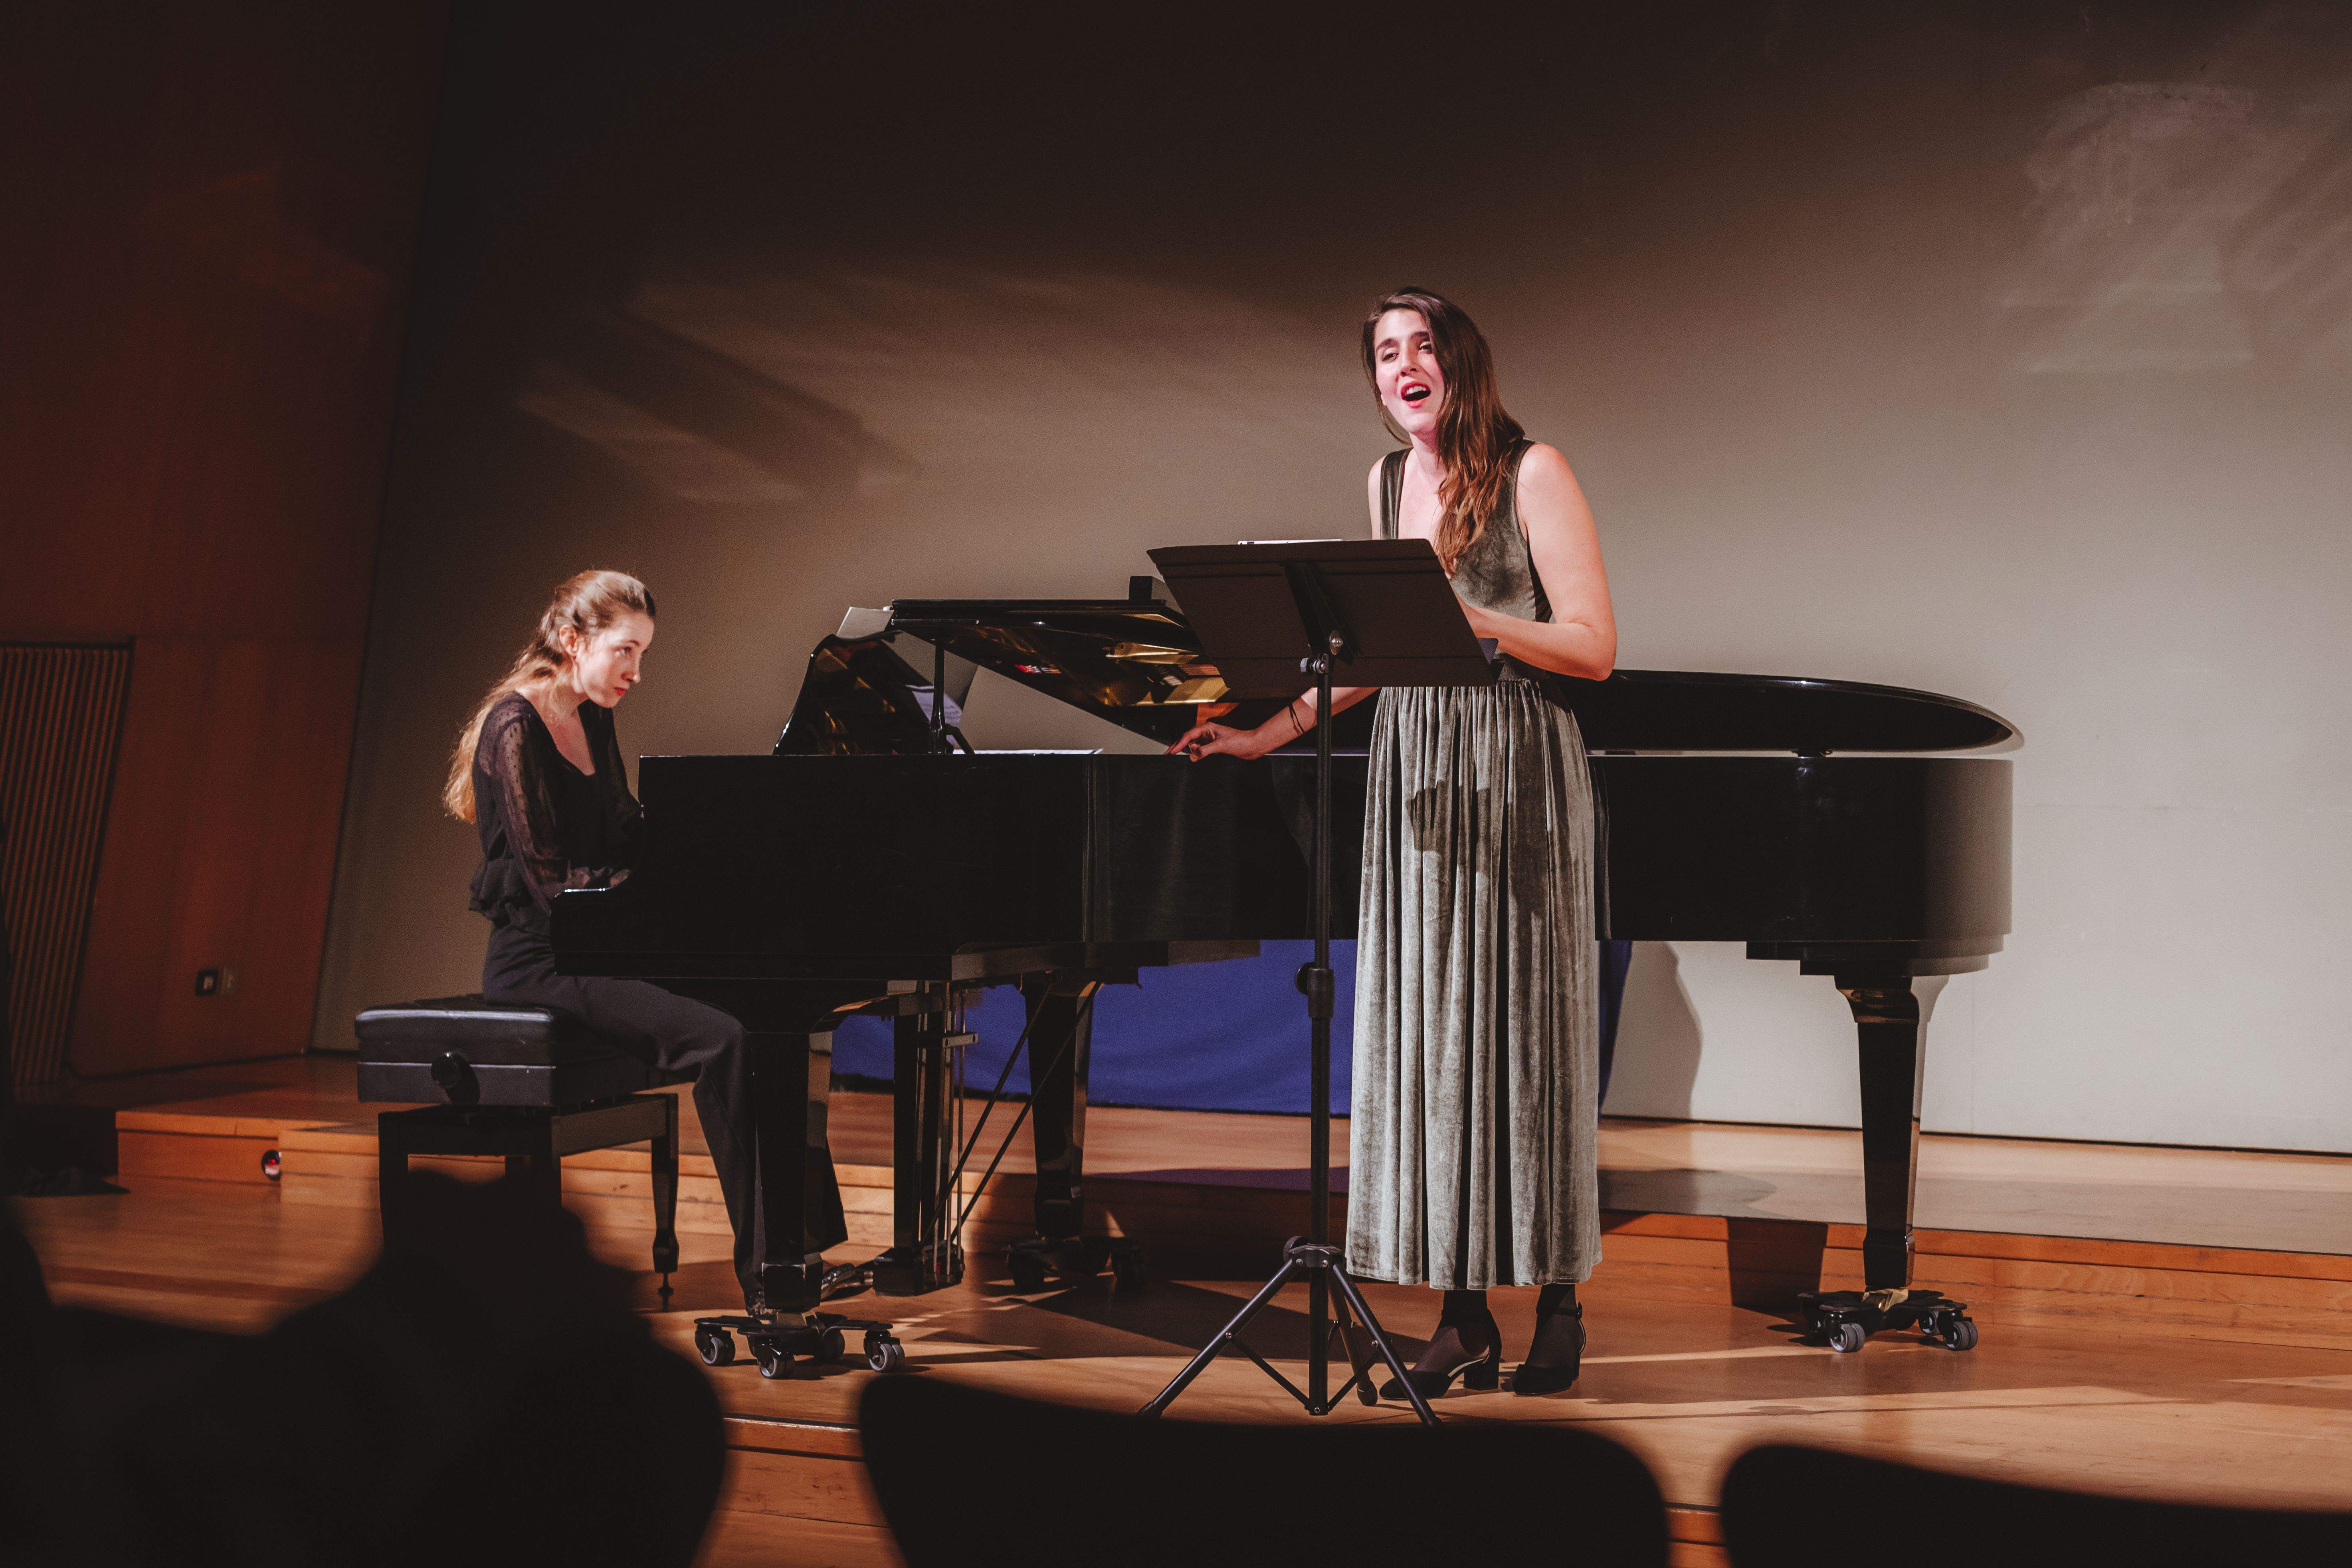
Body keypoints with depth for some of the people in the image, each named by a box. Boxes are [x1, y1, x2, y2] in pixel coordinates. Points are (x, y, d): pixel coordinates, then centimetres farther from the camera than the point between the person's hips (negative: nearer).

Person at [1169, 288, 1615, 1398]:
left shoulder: (1531, 473, -3)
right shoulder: (1387, 482, 15)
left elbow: (1594, 648, -10)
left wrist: (1458, 611, -19)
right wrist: (1268, 733, 15)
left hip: (1518, 774, -5)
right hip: (1414, 773, 6)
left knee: (1523, 1029, -2)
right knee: (1427, 1034, 2)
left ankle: (1559, 1306, 10)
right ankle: (1463, 1317, 9)